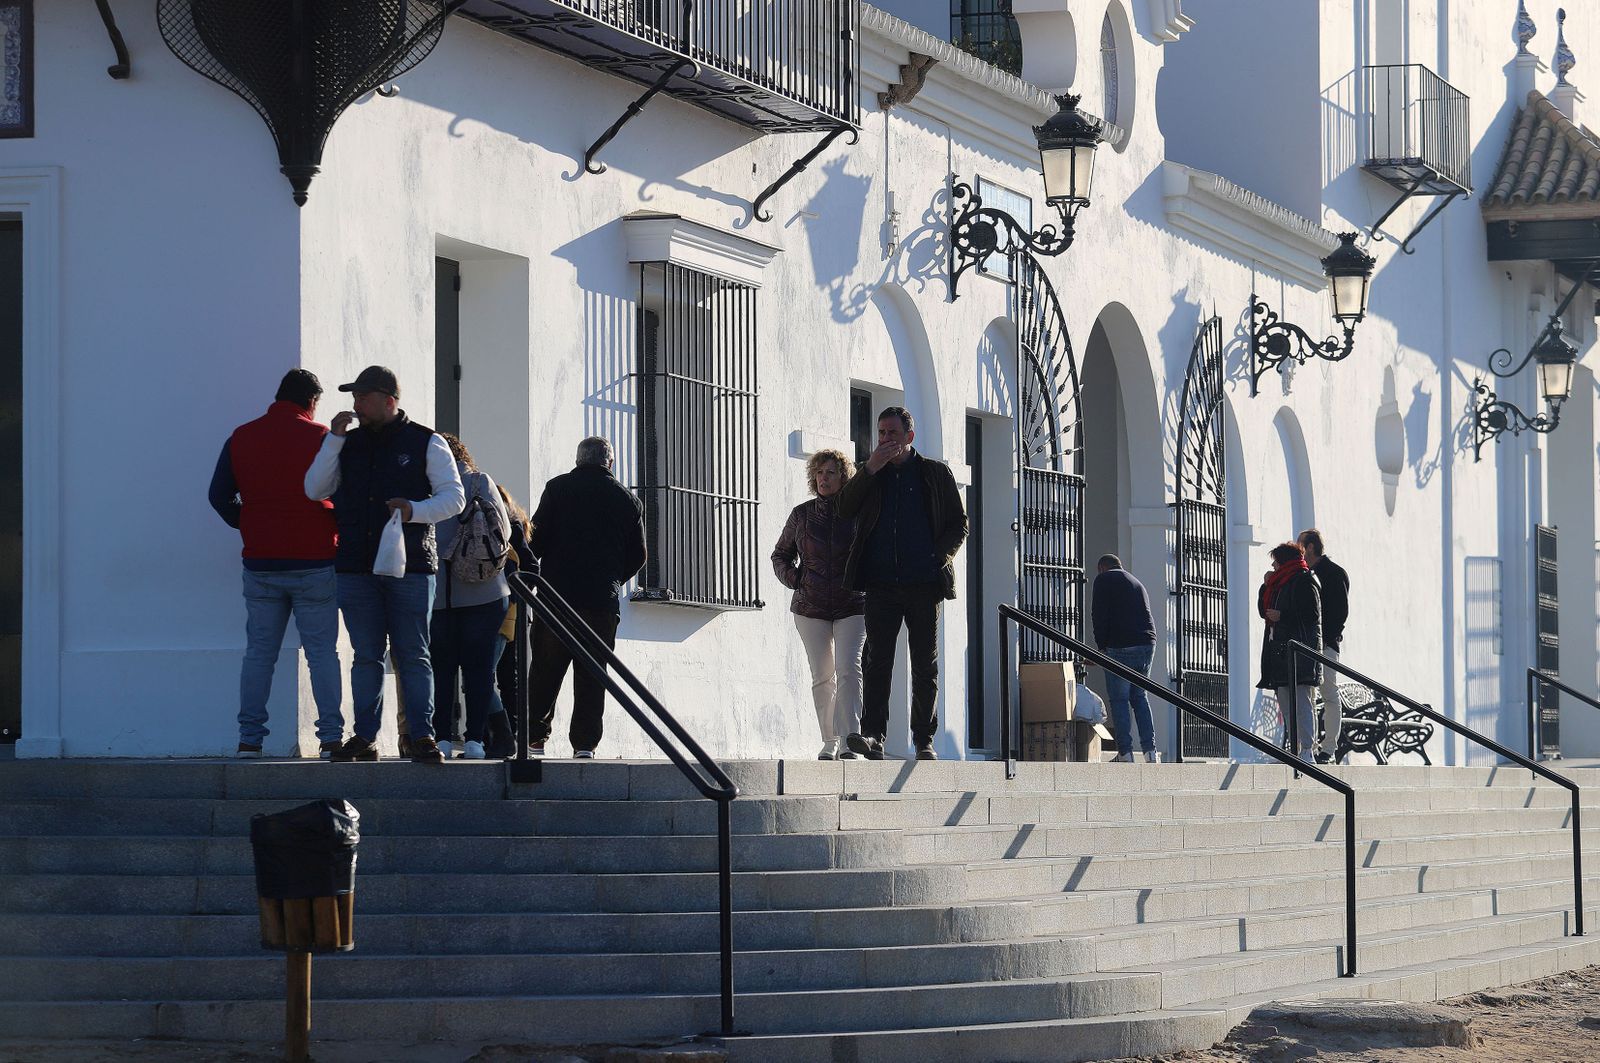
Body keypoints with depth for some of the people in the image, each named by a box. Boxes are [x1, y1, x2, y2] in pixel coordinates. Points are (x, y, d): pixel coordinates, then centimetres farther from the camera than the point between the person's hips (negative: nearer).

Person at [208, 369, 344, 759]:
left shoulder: (241, 438, 6)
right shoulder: (322, 438, -5)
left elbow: (219, 496, 7)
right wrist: (337, 531, 14)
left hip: (260, 562, 3)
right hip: (314, 562, -3)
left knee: (258, 653, 8)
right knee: (322, 652, 1)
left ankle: (249, 738, 4)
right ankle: (331, 737, -4)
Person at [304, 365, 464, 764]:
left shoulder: (426, 443, 5)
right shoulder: (349, 443, 15)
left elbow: (454, 497, 0)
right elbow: (315, 489, 7)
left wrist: (414, 511, -18)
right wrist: (334, 438, -2)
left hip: (410, 566, -3)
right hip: (356, 566, 3)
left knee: (412, 655, -4)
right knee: (366, 655, 4)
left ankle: (422, 736, -4)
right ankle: (364, 738, 6)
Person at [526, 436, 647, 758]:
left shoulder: (558, 488, 1)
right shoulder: (628, 500, 8)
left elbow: (537, 539, -3)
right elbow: (637, 555, 11)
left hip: (558, 595, -1)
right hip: (604, 601, 1)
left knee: (545, 671, 6)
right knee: (592, 676, 5)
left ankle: (535, 740, 4)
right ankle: (585, 743, -1)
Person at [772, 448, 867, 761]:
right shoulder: (802, 514, 6)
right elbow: (780, 555, 19)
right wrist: (793, 579, 1)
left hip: (852, 606, -2)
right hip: (811, 607, 2)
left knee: (848, 669, -16)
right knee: (822, 676, 4)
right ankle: (829, 741, 14)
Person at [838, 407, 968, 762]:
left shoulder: (936, 474, 10)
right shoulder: (869, 475, 15)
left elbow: (959, 524, 11)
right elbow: (844, 510, 2)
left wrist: (939, 557, -6)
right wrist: (871, 468, -6)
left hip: (924, 584, -1)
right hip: (881, 583, 1)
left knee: (925, 666, 3)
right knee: (877, 661, -10)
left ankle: (924, 741, 8)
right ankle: (873, 737, -16)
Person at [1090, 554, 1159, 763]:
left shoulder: (1104, 580, 4)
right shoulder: (1137, 583, 25)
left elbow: (1100, 615, -7)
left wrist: (1102, 646, 0)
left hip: (1121, 646, -6)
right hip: (1147, 644, 6)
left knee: (1119, 699, 0)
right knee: (1140, 697, 15)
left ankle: (1125, 754, -5)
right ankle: (1150, 751, 6)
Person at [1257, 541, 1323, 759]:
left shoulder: (1303, 581, -7)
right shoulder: (1279, 584, 20)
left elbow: (1312, 615, -14)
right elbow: (1264, 610, 21)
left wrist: (1281, 616, -15)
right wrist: (1266, 586, 11)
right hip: (1282, 651, 10)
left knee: (1301, 703, -14)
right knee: (1286, 704, 8)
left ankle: (1308, 750, -17)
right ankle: (1294, 749, 11)